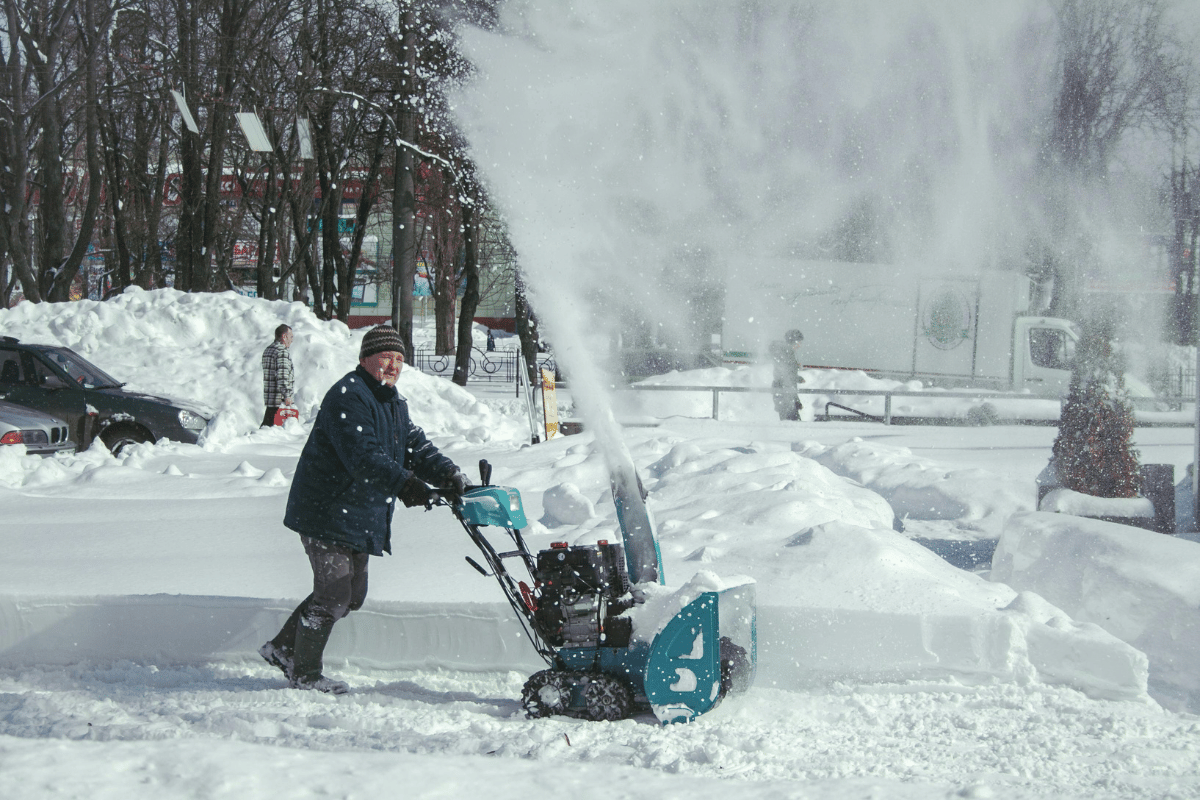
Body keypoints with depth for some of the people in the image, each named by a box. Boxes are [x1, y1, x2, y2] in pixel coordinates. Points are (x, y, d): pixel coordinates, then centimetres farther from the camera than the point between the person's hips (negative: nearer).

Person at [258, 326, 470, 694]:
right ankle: (304, 674, 10)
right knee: (334, 594, -5)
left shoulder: (394, 404, 16)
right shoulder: (349, 397, -18)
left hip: (359, 518, 10)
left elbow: (417, 449, 12)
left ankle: (283, 648, 28)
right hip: (327, 512, -10)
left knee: (352, 596, 16)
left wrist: (449, 476, -7)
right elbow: (363, 455, -31)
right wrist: (404, 485, -42)